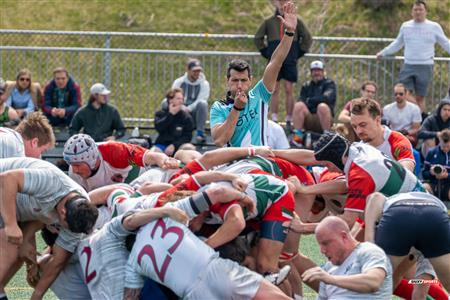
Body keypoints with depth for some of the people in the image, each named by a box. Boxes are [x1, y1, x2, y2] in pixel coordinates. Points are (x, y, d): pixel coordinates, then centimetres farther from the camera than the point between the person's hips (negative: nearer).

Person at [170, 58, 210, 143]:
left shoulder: (204, 84, 0)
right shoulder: (179, 82, 5)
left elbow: (200, 100, -13)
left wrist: (188, 109, -28)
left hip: (195, 115, -1)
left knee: (202, 103, -33)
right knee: (166, 104, -23)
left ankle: (200, 133, -28)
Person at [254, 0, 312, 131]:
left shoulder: (296, 21, 5)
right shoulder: (269, 21, 8)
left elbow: (307, 38, 12)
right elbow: (258, 38, 17)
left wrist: (299, 52, 4)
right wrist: (265, 52, 9)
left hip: (290, 61, -1)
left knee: (289, 90, -1)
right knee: (274, 90, -1)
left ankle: (289, 121, 2)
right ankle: (274, 121, 1)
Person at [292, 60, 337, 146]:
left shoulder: (329, 84, 10)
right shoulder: (306, 86, 20)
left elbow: (327, 98, -8)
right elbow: (301, 100, 6)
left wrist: (309, 101, -2)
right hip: (308, 121, 3)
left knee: (322, 106, -35)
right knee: (298, 105, -25)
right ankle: (298, 137, -28)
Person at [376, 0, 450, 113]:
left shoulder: (434, 27, 4)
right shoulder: (405, 26, 11)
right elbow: (397, 44, 25)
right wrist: (383, 53, 27)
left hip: (425, 67, -2)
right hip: (408, 66, 2)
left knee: (420, 98, 0)